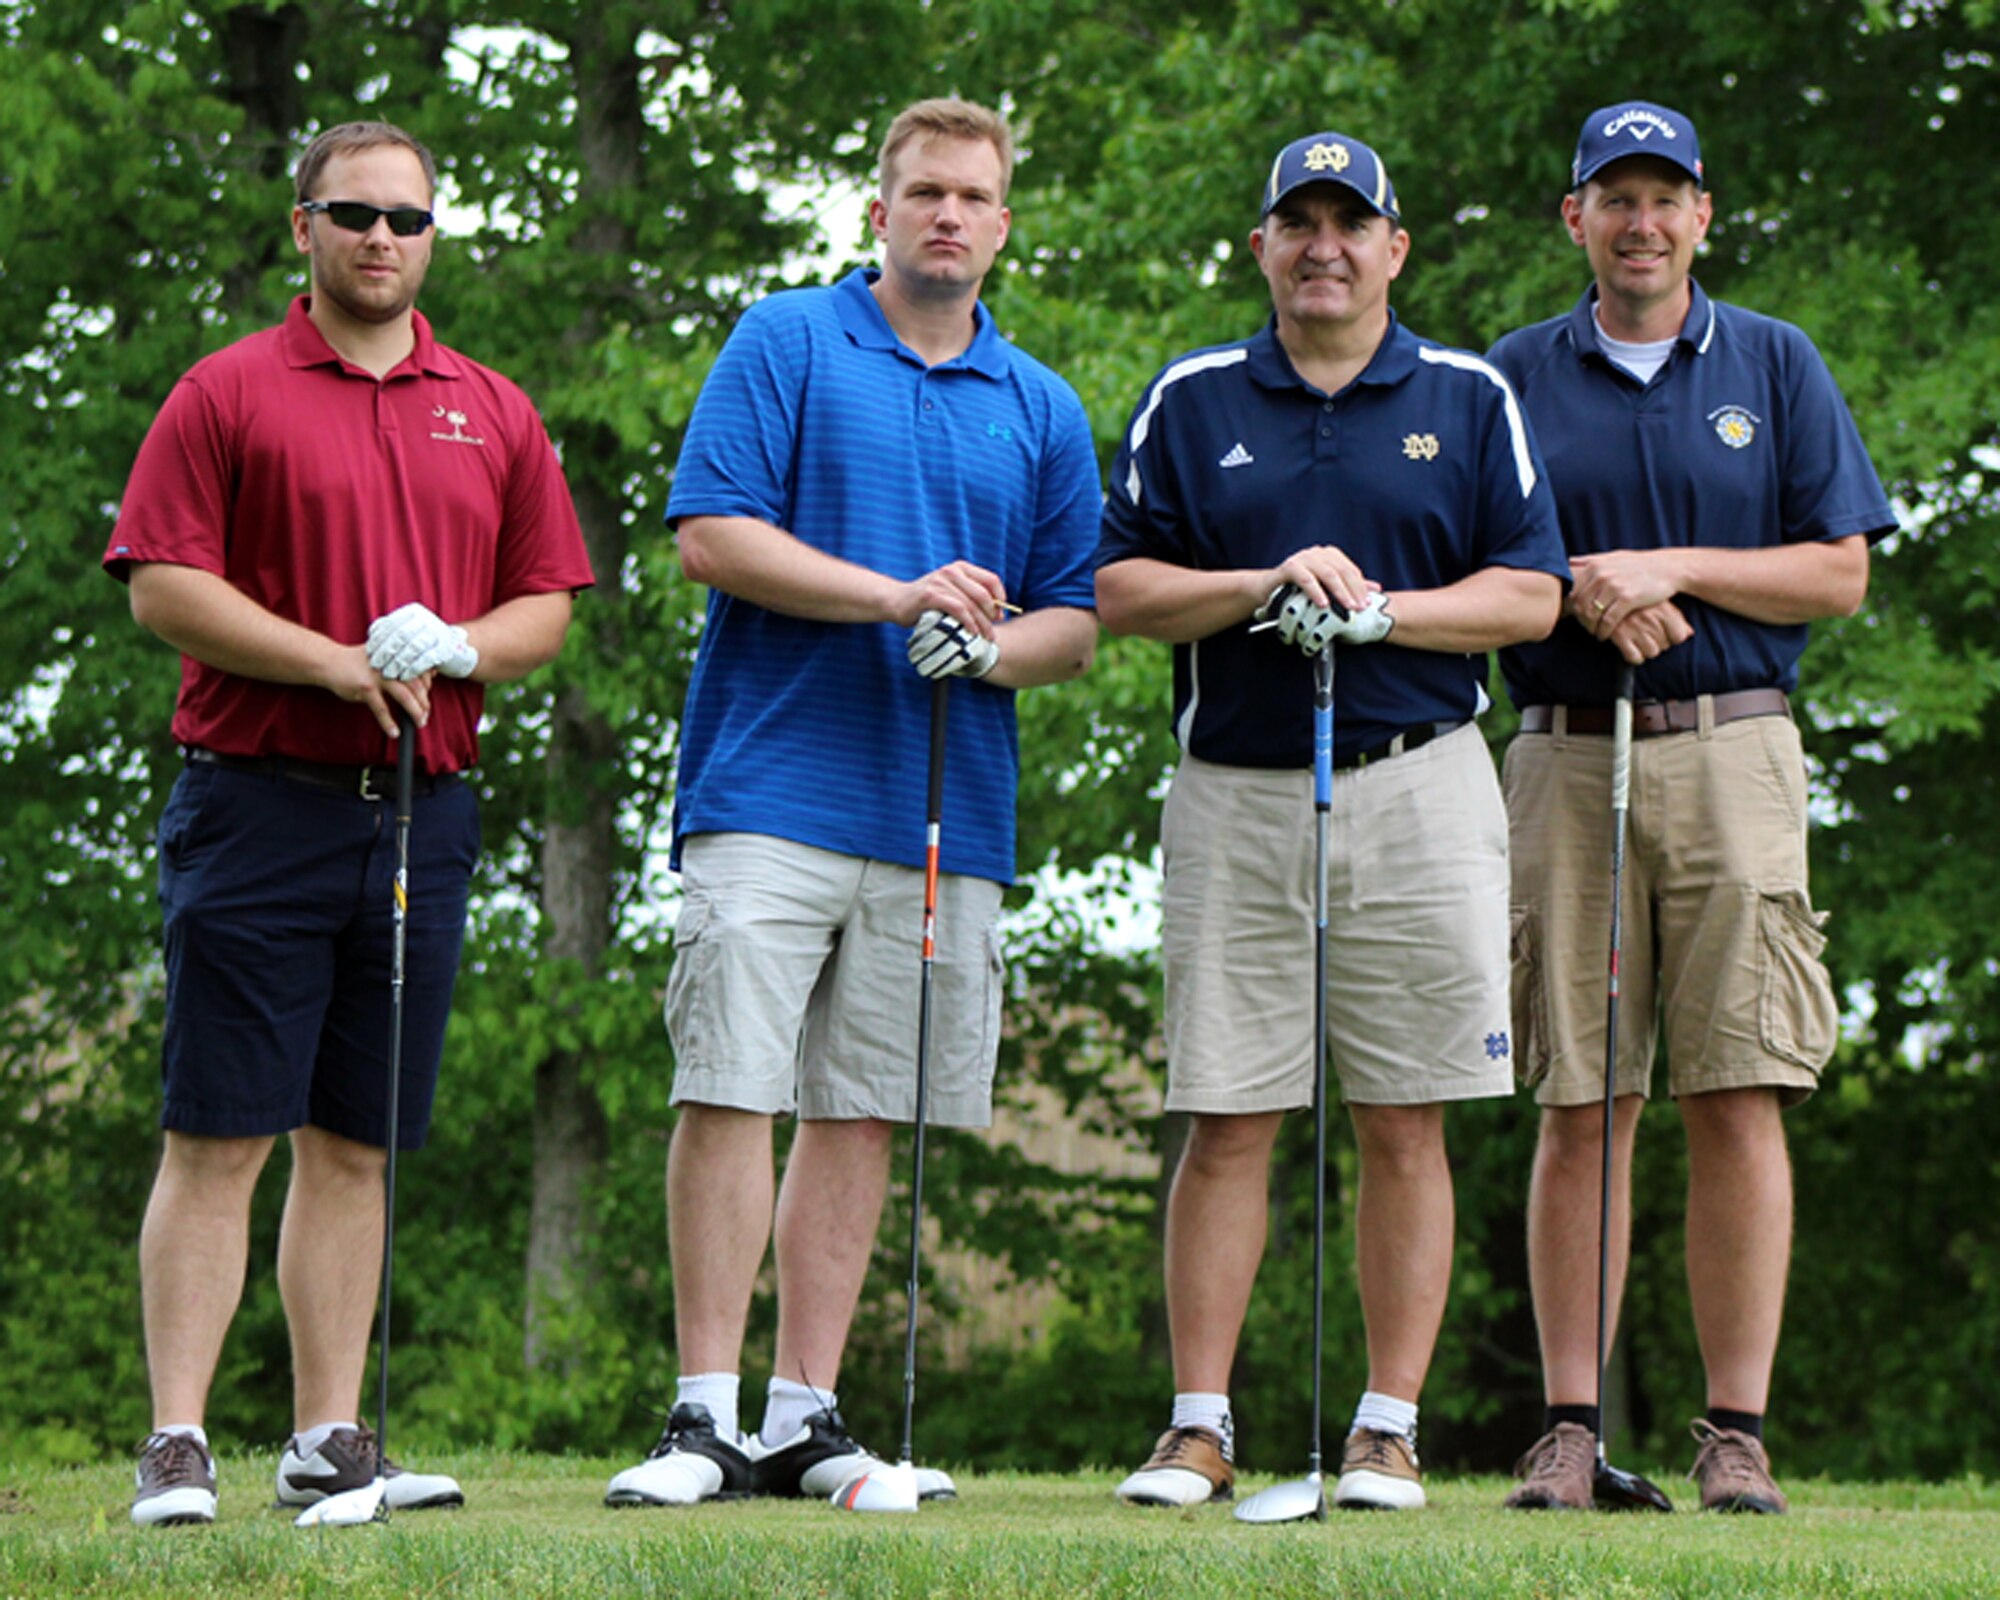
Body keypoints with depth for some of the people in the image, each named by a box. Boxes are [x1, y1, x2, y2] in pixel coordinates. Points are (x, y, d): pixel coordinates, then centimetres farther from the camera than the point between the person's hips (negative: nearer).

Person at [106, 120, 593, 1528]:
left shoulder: (496, 414, 14)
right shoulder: (226, 395, 2)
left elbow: (547, 605, 13)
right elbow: (163, 583, -5)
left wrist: (455, 648, -9)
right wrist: (336, 663, -14)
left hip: (424, 812, 4)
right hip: (259, 799, -4)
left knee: (357, 1144, 7)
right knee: (219, 1136, -6)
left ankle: (329, 1438, 11)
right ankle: (178, 1446, -5)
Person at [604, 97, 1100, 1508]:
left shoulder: (1043, 410, 16)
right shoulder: (784, 343, 4)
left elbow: (1075, 623, 15)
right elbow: (711, 534, -6)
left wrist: (991, 645, -8)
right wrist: (896, 596, -14)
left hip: (946, 812, 4)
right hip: (773, 790, -4)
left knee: (862, 1114, 5)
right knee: (730, 1092, -9)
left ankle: (806, 1416, 9)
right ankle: (707, 1415, -5)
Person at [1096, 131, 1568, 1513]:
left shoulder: (1469, 400, 9)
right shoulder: (1191, 402, 10)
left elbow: (1531, 594, 3)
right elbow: (1120, 588, 5)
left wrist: (1381, 609, -12)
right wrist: (1267, 586, -10)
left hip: (1419, 789, 0)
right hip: (1234, 793, 1)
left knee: (1406, 1126, 0)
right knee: (1226, 1124, -1)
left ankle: (1391, 1428, 5)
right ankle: (1200, 1426, 4)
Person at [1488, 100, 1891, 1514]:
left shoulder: (1775, 366, 10)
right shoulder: (1515, 378, 12)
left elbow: (1840, 573, 5)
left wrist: (1671, 570, -7)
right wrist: (1579, 593, -10)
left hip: (1734, 757, 0)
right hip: (1567, 758, 1)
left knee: (1740, 1102, -5)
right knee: (1578, 1107, -1)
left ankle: (1739, 1432, -3)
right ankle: (1571, 1425, 2)